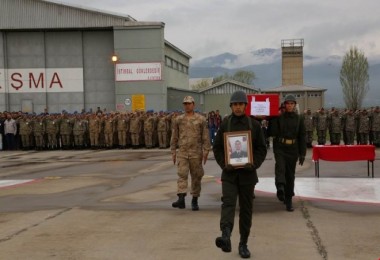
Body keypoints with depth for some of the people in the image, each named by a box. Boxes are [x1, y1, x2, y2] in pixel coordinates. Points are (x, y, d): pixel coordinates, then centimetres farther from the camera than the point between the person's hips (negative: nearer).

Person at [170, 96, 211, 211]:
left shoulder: (201, 119, 3)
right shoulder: (178, 120, 8)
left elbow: (205, 137, 1)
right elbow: (174, 137, 11)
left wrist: (206, 151, -5)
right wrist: (173, 152, 7)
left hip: (196, 153, 0)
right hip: (182, 152, 1)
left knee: (196, 176, 6)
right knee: (182, 175, -12)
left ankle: (195, 200, 17)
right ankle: (181, 199, -20)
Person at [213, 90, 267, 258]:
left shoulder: (254, 125, 3)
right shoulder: (225, 124, 3)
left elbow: (262, 148, 4)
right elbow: (217, 147, 5)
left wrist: (254, 163, -13)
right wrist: (223, 164, -10)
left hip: (247, 173, 1)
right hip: (229, 173, -1)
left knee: (246, 208, 7)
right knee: (228, 202, -20)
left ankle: (243, 244, 19)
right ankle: (226, 237, -36)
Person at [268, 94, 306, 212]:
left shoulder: (299, 119, 7)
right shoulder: (278, 117, 0)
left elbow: (302, 137, 9)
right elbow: (272, 133, -6)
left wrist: (302, 153, 6)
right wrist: (274, 119, -16)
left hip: (293, 149, 2)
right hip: (280, 148, -2)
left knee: (290, 174, 6)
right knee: (280, 167, -27)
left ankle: (288, 200, 15)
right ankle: (280, 188, -46)